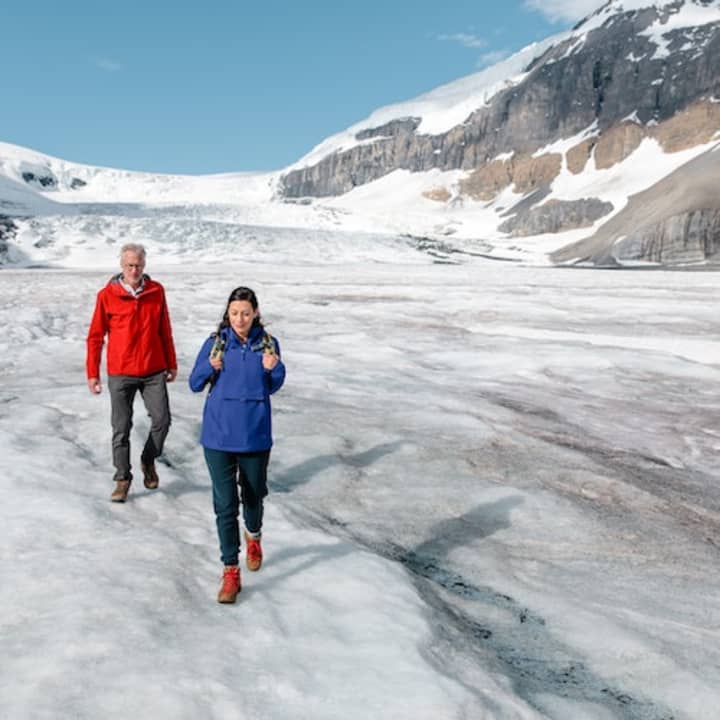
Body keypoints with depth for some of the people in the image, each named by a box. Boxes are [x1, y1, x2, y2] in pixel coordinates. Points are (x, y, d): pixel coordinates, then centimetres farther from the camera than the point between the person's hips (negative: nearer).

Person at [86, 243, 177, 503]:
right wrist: (92, 373, -1)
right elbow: (95, 336, 0)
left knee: (162, 420, -1)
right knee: (121, 428, 3)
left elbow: (165, 330, 10)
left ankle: (148, 460, 26)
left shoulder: (156, 291, 2)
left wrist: (172, 364, 11)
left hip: (154, 371, 2)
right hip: (120, 373, -1)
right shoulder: (107, 295, -5)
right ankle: (122, 478, 17)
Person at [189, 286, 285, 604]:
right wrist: (210, 367, -19)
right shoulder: (215, 342, -5)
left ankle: (253, 537, 50)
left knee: (253, 495, 19)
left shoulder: (268, 344, -3)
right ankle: (231, 572, 11)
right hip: (218, 436, -1)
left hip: (255, 435, 1)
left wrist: (273, 369, -15)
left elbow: (272, 388, 5)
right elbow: (195, 384, 0)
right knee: (225, 504, 0)